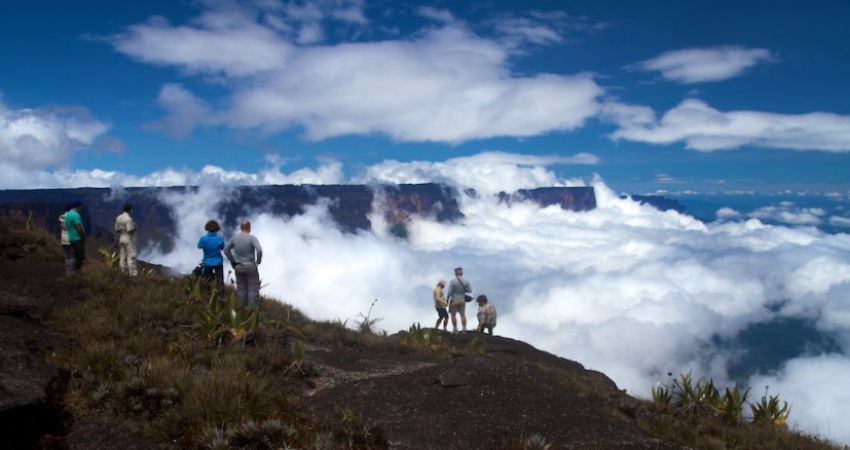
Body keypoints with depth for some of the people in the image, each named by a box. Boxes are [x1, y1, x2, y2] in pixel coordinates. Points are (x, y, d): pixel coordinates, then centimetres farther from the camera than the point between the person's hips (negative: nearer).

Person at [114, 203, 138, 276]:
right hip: (129, 239, -8)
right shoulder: (129, 219, -19)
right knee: (131, 256, -4)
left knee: (122, 256, 10)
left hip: (121, 238, 8)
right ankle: (132, 273, -3)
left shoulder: (118, 218, 5)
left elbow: (116, 230, 8)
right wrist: (134, 229, -4)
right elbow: (129, 231, -22)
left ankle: (123, 272, 14)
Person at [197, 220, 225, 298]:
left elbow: (199, 246, 1)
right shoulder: (219, 238, -17)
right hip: (218, 262, -1)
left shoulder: (203, 238, -18)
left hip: (207, 263, 1)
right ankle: (221, 296, 4)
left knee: (207, 280, 18)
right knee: (219, 280, 5)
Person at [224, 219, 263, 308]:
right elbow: (259, 250, -25)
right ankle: (253, 309, 3)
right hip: (250, 266, -4)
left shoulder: (234, 238, -2)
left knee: (241, 288, 13)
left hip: (238, 267, 4)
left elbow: (226, 250, 4)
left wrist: (232, 260, 11)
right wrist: (258, 261, -9)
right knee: (253, 288, 3)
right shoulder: (252, 238, -15)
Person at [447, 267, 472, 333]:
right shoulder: (466, 281, -4)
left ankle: (455, 329, 6)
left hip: (454, 300, -3)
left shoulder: (452, 281, -15)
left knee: (453, 315, 8)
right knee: (463, 314, 10)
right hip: (462, 300, 3)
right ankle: (464, 328, 8)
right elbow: (470, 290, 1)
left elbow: (450, 292, -15)